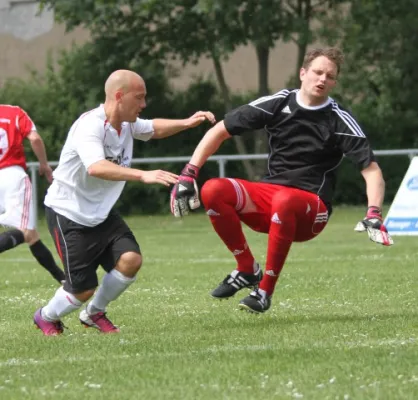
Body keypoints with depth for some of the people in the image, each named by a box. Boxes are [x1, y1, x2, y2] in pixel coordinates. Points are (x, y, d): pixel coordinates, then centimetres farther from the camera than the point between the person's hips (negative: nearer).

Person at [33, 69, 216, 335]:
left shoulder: (127, 124, 0)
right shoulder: (90, 125, -27)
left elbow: (153, 129, 22)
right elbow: (96, 167, -44)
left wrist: (186, 123, 4)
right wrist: (143, 175, -53)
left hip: (101, 213, 8)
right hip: (68, 213, -8)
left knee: (131, 260, -14)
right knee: (83, 288, -7)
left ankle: (94, 313, 12)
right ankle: (46, 318, 26)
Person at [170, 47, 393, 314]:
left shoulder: (340, 120, -5)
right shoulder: (278, 104, 1)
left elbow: (371, 169, -11)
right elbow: (220, 131, 5)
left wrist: (374, 216, -28)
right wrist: (188, 175, -5)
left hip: (311, 212, -3)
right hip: (268, 195, 3)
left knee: (283, 201, -39)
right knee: (213, 190, -23)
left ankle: (265, 290, -26)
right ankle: (247, 270, -7)